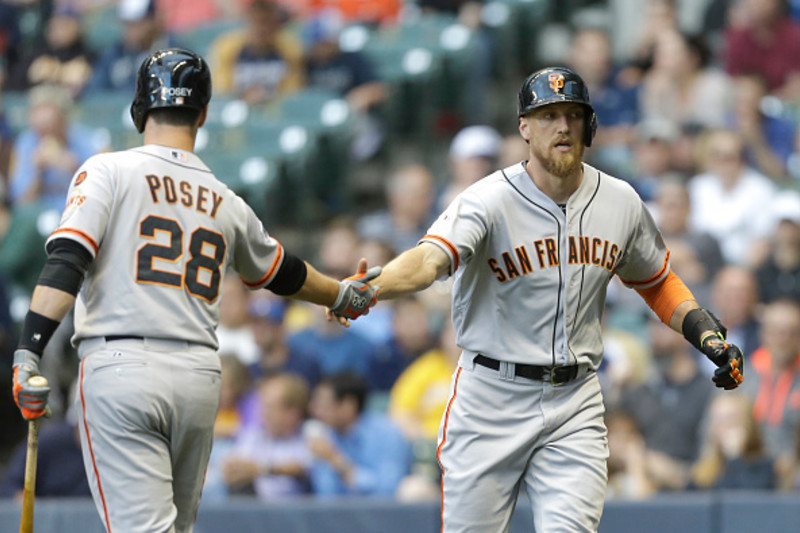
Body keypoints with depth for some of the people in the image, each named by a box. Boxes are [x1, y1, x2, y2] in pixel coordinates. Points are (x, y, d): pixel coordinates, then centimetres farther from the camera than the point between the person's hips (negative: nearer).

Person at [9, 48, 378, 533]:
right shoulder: (226, 202, 14)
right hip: (200, 377, 4)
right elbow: (283, 273, 31)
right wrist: (343, 296, 51)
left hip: (120, 368, -4)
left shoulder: (108, 172, 1)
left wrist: (28, 355, -19)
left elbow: (66, 261, -13)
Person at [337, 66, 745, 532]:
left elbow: (657, 281, 19)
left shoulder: (621, 202, 3)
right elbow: (430, 258, -31)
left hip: (575, 405, 3)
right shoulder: (488, 200, -13)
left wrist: (707, 333, 2)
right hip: (491, 401, -3)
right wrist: (367, 289, -51)